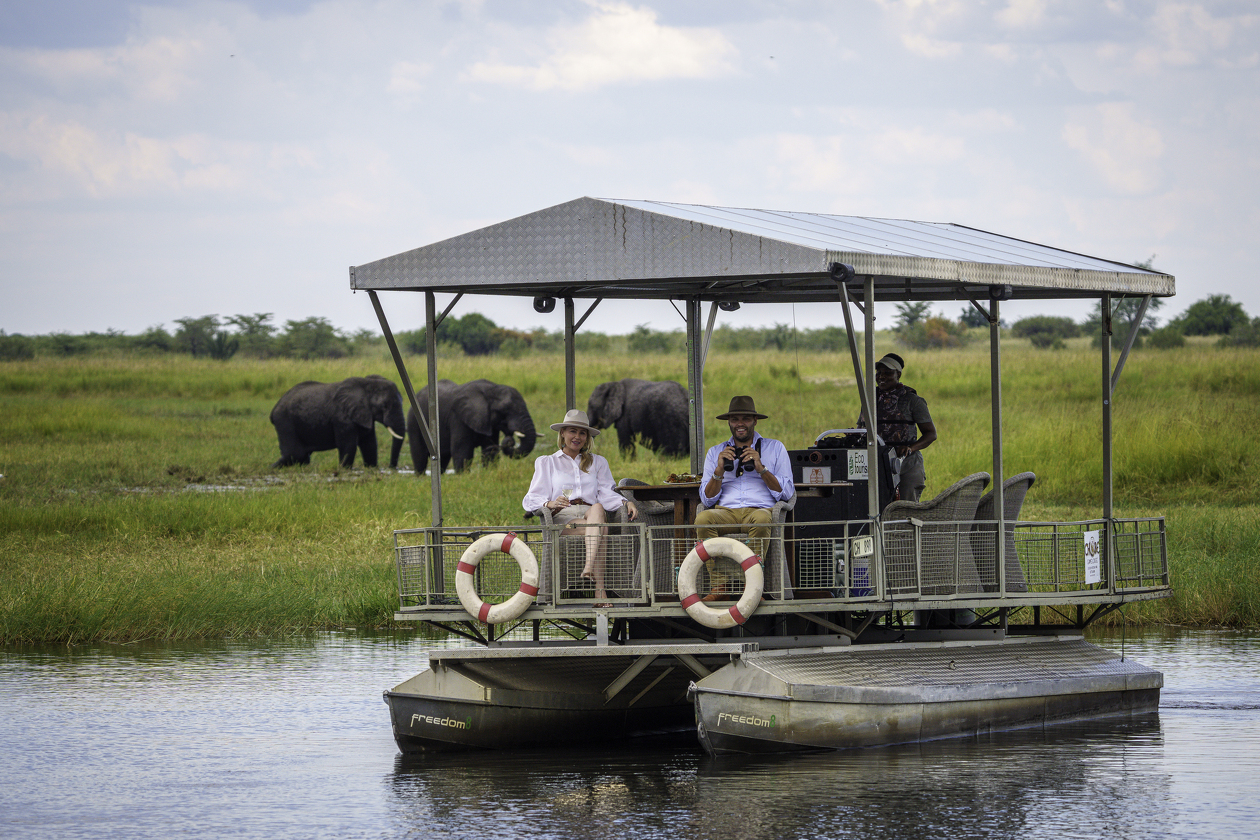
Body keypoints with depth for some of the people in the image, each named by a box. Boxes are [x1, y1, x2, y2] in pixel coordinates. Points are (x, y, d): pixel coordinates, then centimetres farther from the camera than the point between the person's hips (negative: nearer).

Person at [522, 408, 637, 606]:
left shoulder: (598, 462, 28)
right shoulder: (546, 462, 22)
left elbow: (606, 494, 11)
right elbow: (531, 501, 8)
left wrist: (625, 503, -12)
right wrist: (550, 504, -16)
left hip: (592, 515, 2)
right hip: (562, 519, -2)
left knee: (597, 508, -38)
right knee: (601, 530, -36)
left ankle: (589, 568, -56)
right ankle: (599, 590, -52)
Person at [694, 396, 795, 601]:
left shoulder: (775, 449, 16)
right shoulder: (715, 452, 21)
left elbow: (787, 493, 7)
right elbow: (707, 499, 14)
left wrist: (761, 468, -5)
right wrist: (720, 470, -1)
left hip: (760, 509, -2)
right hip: (726, 512, 2)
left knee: (761, 519, -40)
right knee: (703, 518, -33)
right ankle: (718, 585, -31)